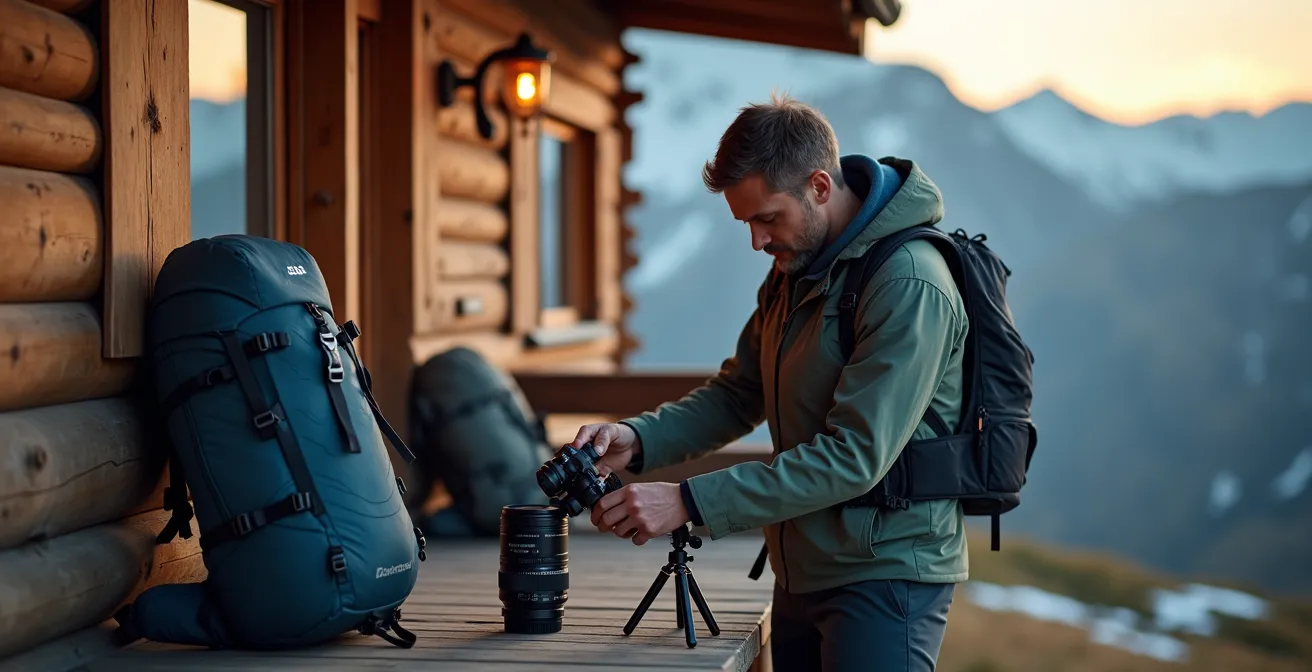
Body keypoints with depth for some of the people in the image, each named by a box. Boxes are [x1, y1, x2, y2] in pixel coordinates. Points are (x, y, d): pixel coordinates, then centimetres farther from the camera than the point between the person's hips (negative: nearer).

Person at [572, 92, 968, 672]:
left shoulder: (909, 286, -22)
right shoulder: (792, 269, 8)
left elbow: (854, 456, -27)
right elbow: (738, 395, 11)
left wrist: (689, 503, -28)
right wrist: (637, 439, -8)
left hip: (884, 575, -8)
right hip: (803, 573, 8)